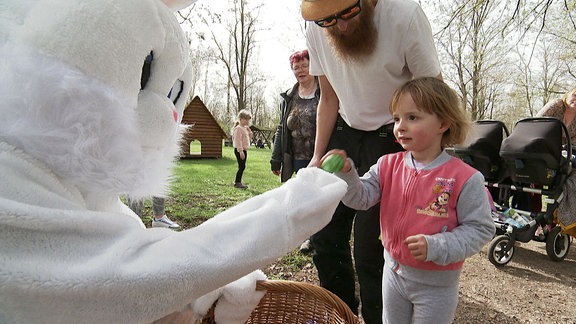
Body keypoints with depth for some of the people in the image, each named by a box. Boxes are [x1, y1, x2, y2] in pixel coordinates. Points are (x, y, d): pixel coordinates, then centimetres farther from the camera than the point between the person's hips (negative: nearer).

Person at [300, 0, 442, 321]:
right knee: (325, 234, 7)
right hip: (345, 131, 5)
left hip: (392, 137, -4)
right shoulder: (316, 31, -7)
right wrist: (318, 157, 2)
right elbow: (329, 98, 5)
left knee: (370, 246, -9)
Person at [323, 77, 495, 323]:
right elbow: (360, 198, -11)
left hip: (436, 283, -4)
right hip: (394, 272, 4)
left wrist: (436, 247, -27)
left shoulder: (465, 179, -19)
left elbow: (480, 229, -15)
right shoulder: (389, 165, -6)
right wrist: (345, 173, -30)